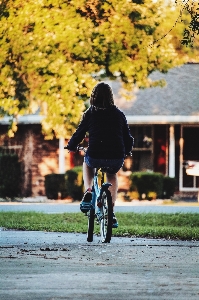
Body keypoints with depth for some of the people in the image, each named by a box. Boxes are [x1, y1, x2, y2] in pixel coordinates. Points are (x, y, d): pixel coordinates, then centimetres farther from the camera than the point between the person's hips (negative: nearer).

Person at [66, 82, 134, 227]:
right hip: (116, 158, 1)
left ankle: (88, 192, 13)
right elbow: (128, 137, 13)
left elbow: (79, 133, 7)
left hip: (95, 157, -1)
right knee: (112, 175, 35)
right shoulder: (119, 114, 10)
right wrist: (126, 152, 34)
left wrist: (71, 146, 27)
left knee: (87, 163, 36)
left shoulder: (90, 113, 4)